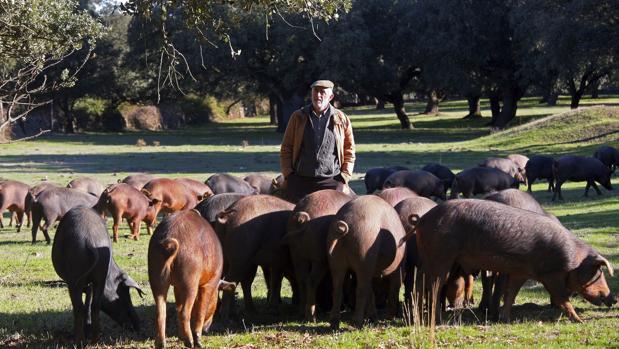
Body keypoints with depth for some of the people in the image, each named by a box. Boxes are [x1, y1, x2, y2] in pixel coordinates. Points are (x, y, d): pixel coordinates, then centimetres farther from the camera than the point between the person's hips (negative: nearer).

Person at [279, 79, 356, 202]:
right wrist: (288, 176, 2)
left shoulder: (341, 119, 7)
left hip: (331, 182, -1)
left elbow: (349, 151, 9)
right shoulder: (298, 117, 9)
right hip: (300, 182, 1)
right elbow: (286, 149, 11)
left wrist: (343, 180, 1)